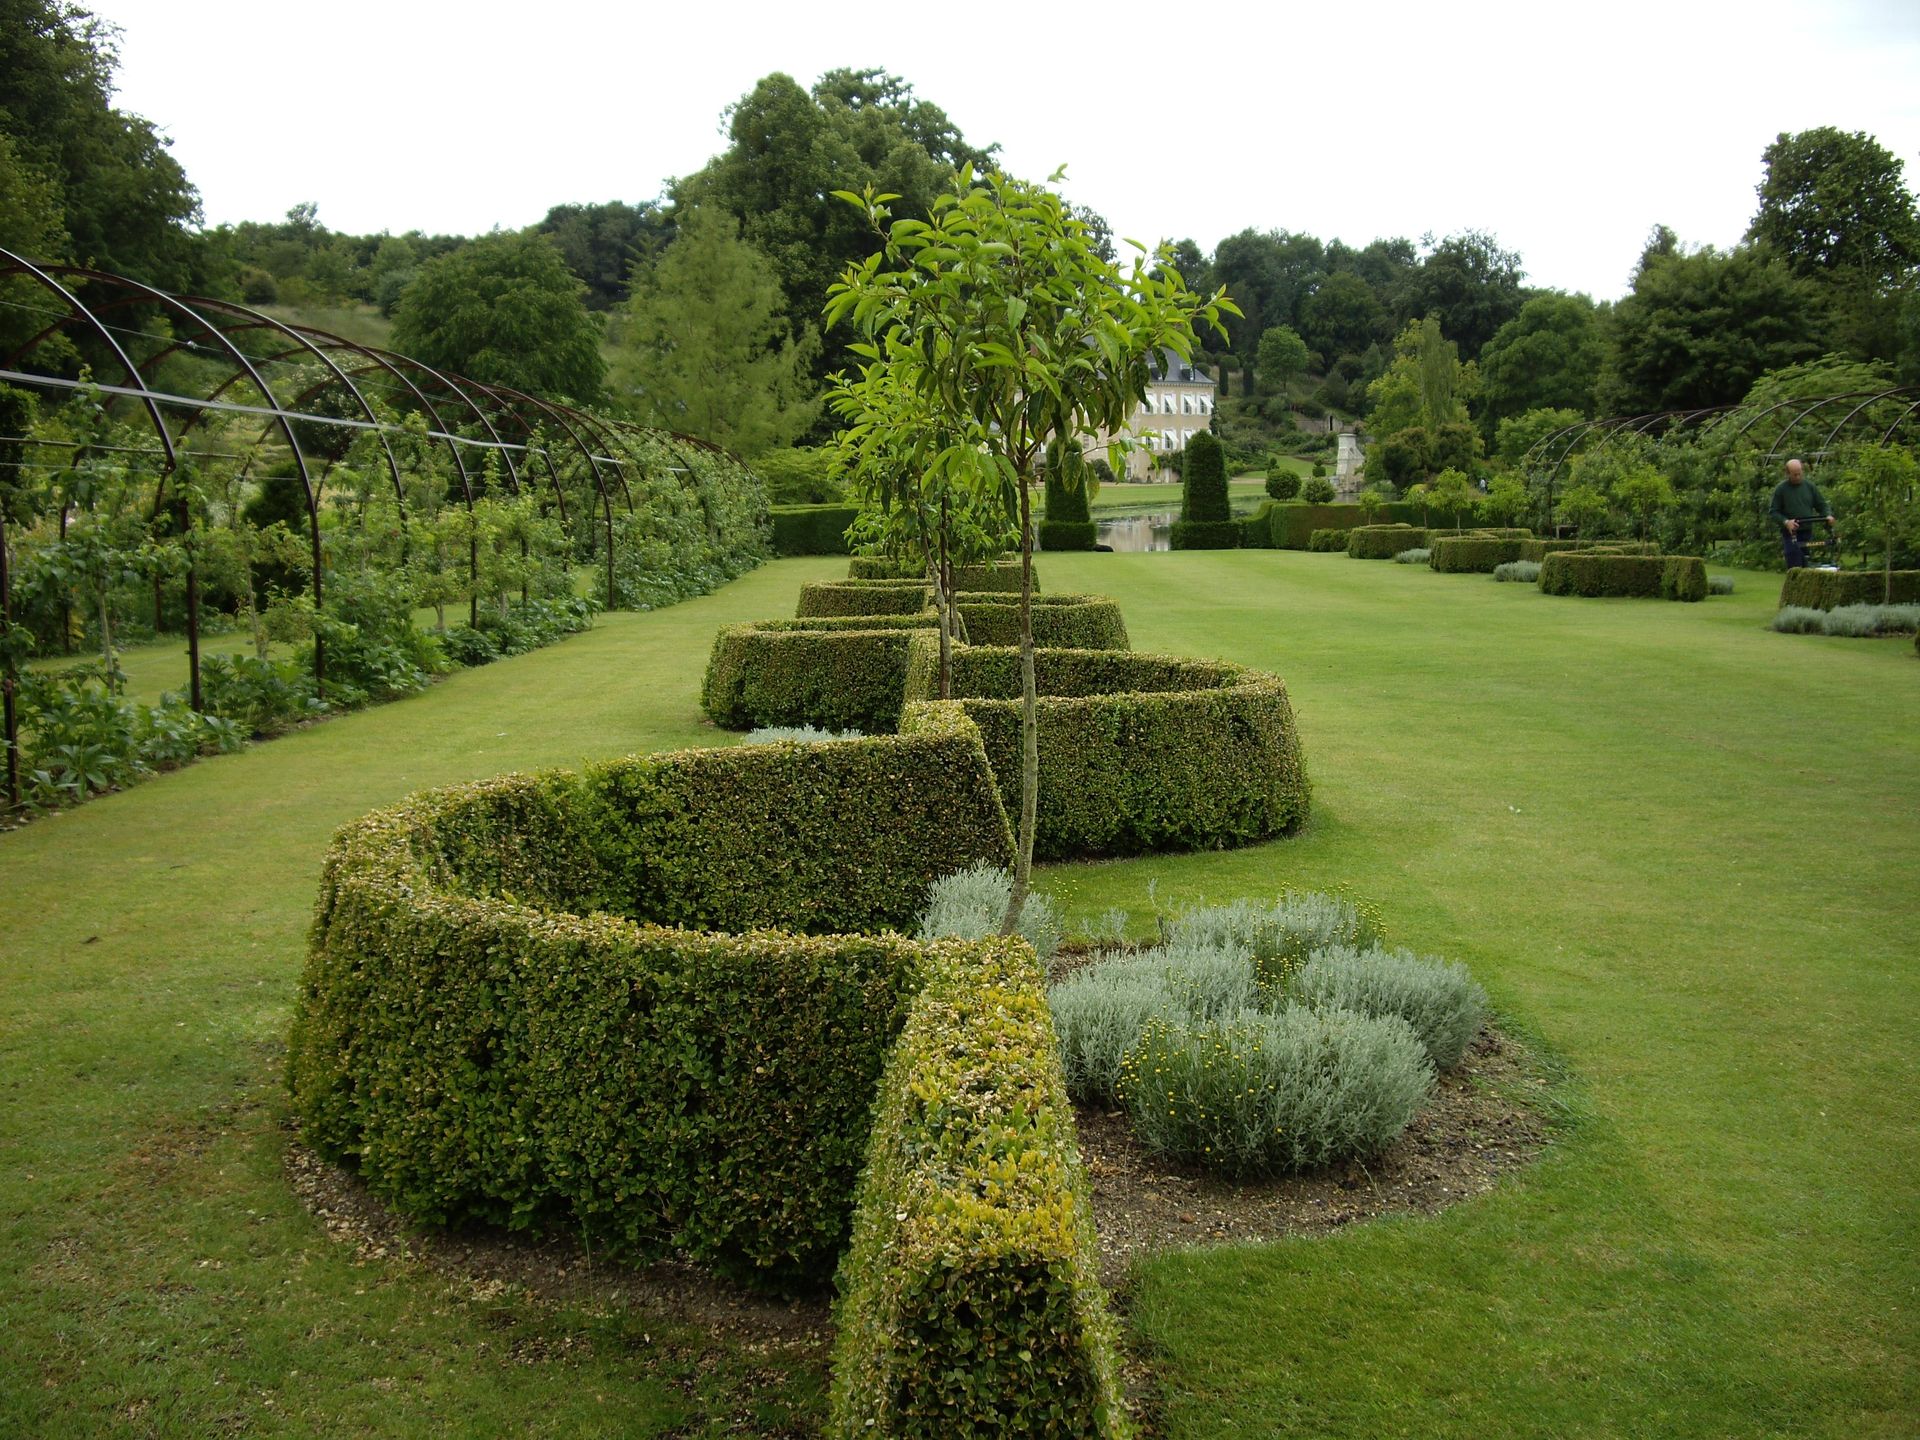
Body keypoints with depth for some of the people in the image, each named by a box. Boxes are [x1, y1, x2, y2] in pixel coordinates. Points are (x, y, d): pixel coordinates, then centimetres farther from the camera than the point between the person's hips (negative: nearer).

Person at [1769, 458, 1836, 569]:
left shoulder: (1810, 486, 7)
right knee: (1794, 568, -13)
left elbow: (1822, 504, 13)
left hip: (1807, 533, 4)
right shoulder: (1781, 489, -2)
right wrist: (1785, 522, -20)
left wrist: (1828, 515, -8)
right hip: (1790, 534, -4)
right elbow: (1773, 511, -4)